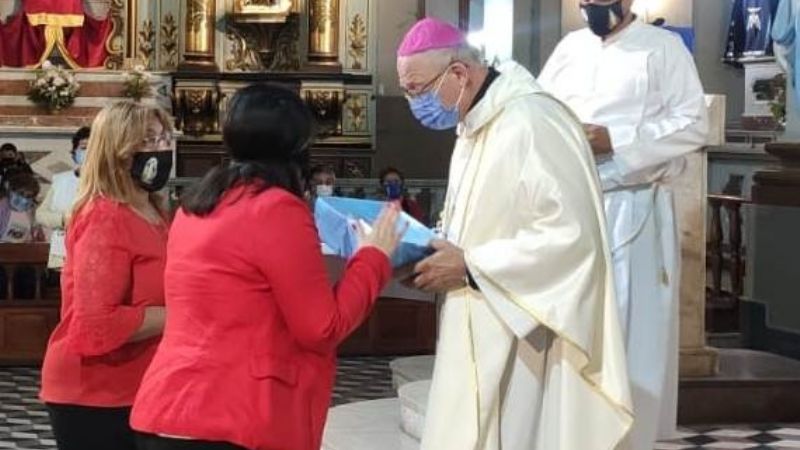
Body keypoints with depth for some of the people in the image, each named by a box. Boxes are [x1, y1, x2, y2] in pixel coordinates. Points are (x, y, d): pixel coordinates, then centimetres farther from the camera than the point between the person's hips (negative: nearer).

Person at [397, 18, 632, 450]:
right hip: (482, 338, 10)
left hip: (521, 341, -9)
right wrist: (433, 252, 2)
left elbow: (571, 234, -25)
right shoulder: (476, 127, 13)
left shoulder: (531, 123, -19)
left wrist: (468, 267, -20)